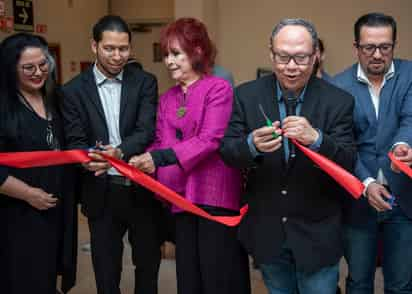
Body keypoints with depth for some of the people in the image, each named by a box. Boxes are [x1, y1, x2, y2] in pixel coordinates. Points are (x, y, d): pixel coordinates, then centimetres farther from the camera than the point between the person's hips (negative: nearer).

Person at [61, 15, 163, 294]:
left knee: (149, 262, 17)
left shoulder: (145, 82, 0)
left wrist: (120, 151, -32)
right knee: (106, 271, 12)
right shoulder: (74, 90, -1)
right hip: (102, 193, 0)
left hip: (142, 188, 1)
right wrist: (90, 159, -29)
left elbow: (147, 131, -12)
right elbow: (75, 143, -6)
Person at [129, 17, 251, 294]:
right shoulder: (167, 98, 14)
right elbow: (160, 144, 11)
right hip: (181, 196, 6)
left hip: (215, 195, -6)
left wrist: (160, 158, -23)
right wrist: (144, 161, -10)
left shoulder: (218, 89, -7)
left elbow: (210, 140, -17)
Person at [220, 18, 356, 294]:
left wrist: (316, 139, -35)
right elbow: (227, 152, -8)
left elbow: (348, 163, -15)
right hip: (266, 230, 2)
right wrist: (252, 145, -31)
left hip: (317, 233, -2)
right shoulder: (247, 95, -6)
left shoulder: (338, 101, -10)